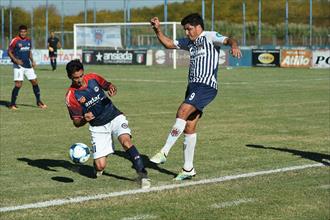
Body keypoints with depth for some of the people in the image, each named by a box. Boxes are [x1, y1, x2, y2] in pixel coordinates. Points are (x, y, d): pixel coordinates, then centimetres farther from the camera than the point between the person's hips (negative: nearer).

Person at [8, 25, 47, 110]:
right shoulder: (15, 40, -10)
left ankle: (39, 102, 21)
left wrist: (32, 61, 8)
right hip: (18, 65, -6)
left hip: (28, 65, 6)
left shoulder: (28, 40, 9)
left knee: (34, 82, 7)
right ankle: (12, 104, 0)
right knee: (18, 84, -13)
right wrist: (15, 60, -21)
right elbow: (9, 52, -7)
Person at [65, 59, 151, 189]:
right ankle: (97, 165, 30)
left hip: (115, 117, 1)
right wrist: (84, 119, -29)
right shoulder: (71, 96, -10)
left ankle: (142, 174, -27)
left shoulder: (93, 78, -2)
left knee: (126, 141, -29)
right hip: (97, 127, -1)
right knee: (100, 166, -8)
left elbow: (108, 85, 15)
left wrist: (112, 88, -10)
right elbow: (76, 122, -6)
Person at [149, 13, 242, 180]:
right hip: (193, 85, 9)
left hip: (206, 86, -9)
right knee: (189, 127, 5)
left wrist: (234, 46, -43)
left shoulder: (210, 37, -3)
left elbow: (228, 40, -20)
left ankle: (164, 152, -24)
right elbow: (168, 43, 27)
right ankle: (188, 169, 11)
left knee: (182, 112, -25)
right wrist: (157, 30, 12)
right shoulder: (189, 42, 21)